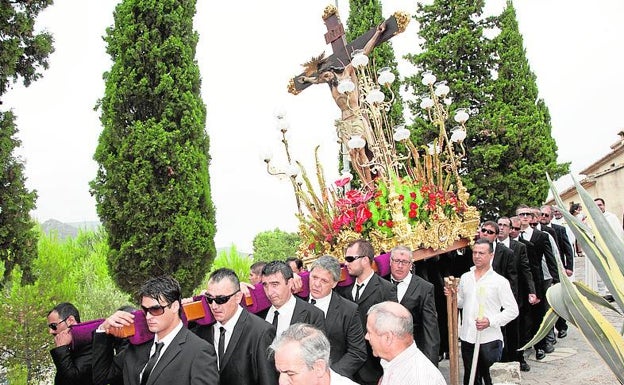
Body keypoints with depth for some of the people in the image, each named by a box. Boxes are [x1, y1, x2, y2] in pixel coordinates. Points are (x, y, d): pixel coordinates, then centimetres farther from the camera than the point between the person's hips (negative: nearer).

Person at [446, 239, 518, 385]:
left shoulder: (500, 281, -7)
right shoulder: (465, 277, 7)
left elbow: (513, 310, -9)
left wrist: (491, 321, -20)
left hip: (490, 340, -4)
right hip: (467, 338, 4)